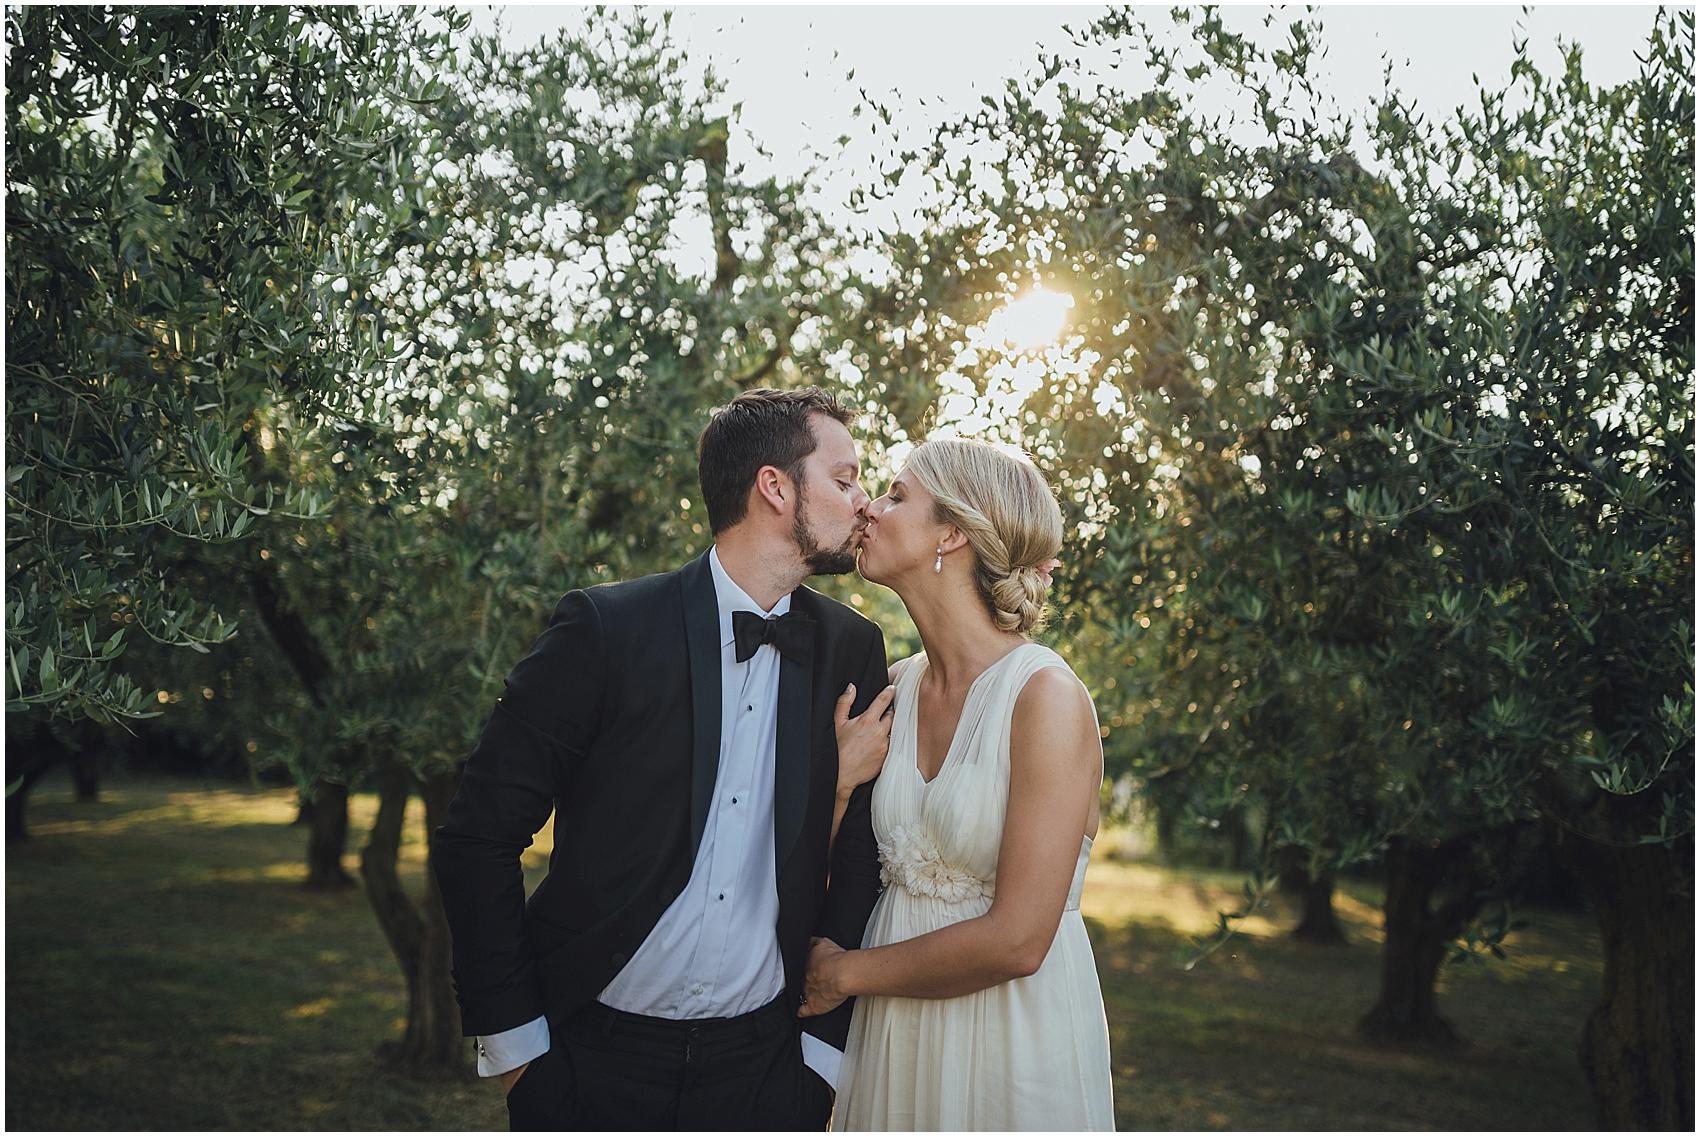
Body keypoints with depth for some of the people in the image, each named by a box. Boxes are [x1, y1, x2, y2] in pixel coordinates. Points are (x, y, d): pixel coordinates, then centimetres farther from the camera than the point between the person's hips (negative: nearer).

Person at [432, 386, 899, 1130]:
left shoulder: (853, 650, 0)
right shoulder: (605, 629, -11)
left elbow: (864, 860, 5)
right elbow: (476, 838, -8)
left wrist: (829, 1043, 0)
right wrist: (513, 1038, -8)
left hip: (761, 1065, 3)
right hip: (593, 1061, -3)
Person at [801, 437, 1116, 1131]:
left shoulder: (1046, 695, -18)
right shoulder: (896, 689, 2)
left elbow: (1016, 941, -21)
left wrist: (845, 973, -10)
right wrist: (845, 777, -9)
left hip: (1013, 1036, -6)